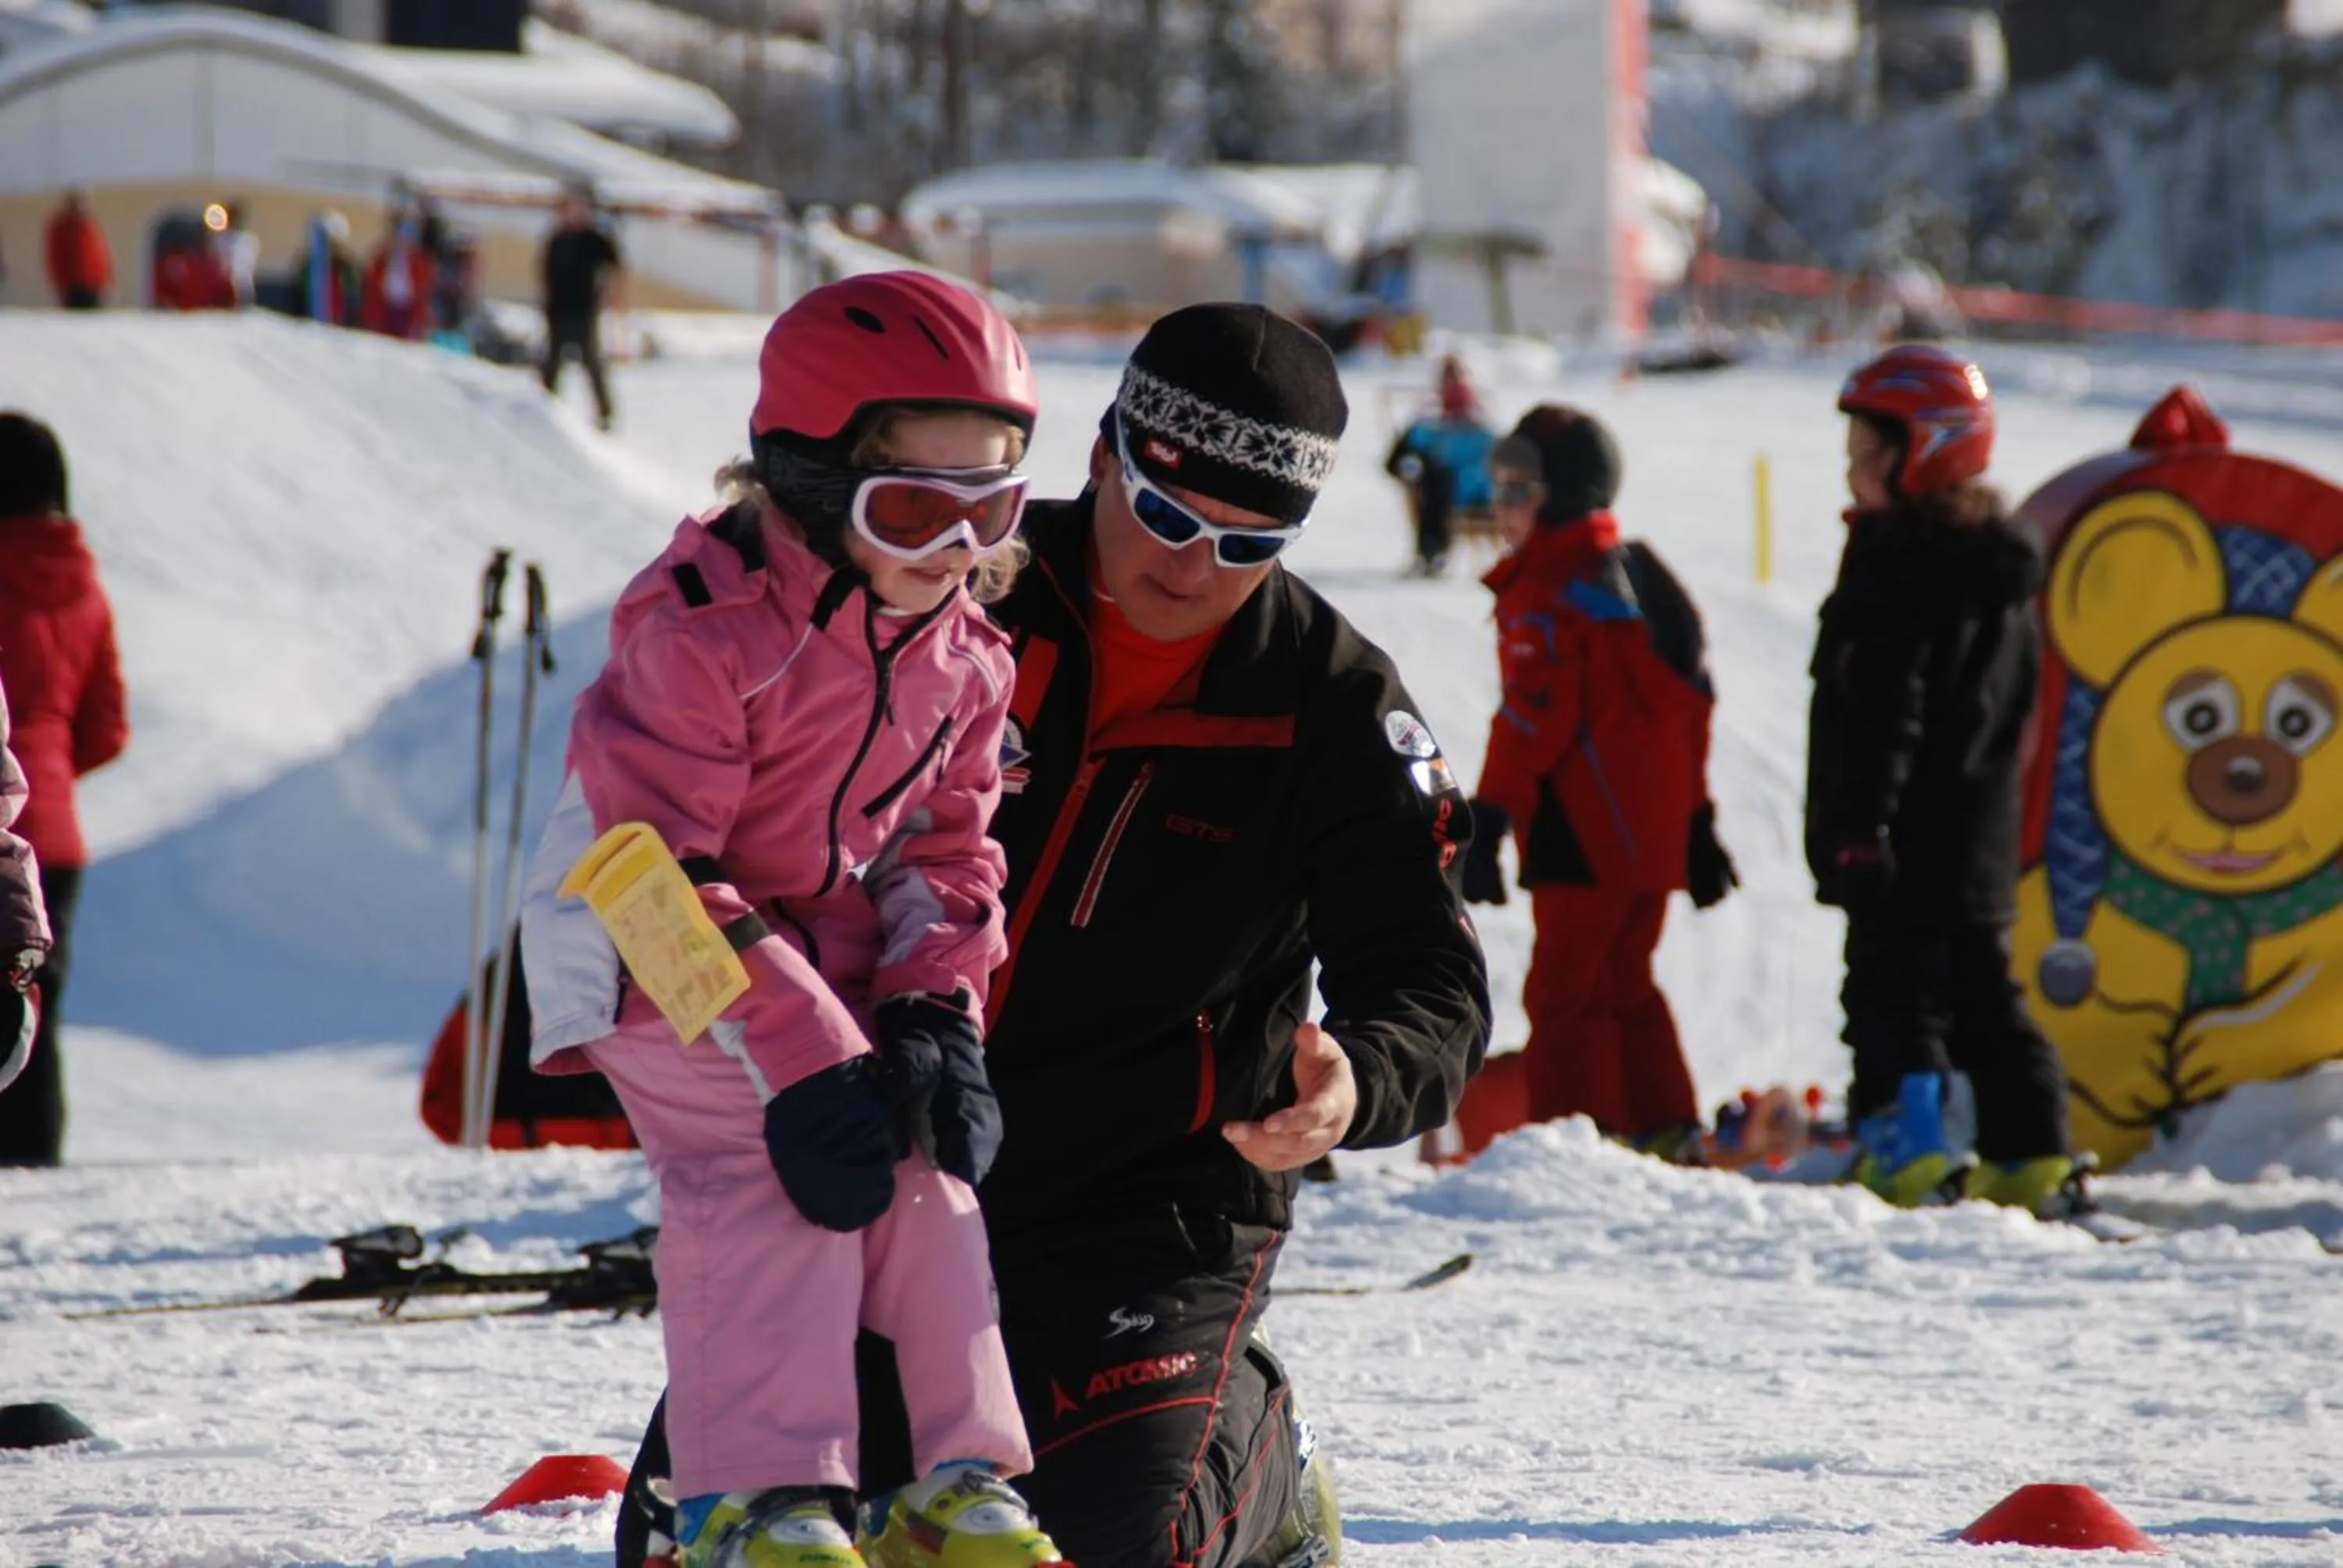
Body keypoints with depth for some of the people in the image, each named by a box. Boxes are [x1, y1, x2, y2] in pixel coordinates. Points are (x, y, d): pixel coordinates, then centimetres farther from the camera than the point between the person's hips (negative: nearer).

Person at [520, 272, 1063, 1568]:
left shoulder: (964, 652, -2)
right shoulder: (701, 633, -26)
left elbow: (947, 854, 8)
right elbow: (656, 870, -27)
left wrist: (934, 1017, -10)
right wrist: (799, 1059, -30)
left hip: (840, 955, 7)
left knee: (924, 1166, -2)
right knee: (770, 1183, -22)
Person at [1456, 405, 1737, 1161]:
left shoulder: (1550, 590, -12)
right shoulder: (1643, 574, 15)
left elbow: (1533, 716, -18)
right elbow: (1692, 699, 19)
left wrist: (1488, 819, -16)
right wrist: (1695, 819, 23)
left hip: (1586, 837, -9)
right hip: (1657, 832, 9)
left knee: (1565, 991, -6)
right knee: (1625, 984, 18)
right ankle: (1668, 1132, 17)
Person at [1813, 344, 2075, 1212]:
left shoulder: (1898, 568, -16)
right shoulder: (1998, 571, 13)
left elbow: (1882, 715, -21)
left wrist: (1858, 828, -21)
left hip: (1907, 843, -9)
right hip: (1982, 843, 9)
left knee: (1893, 987, -6)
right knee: (1982, 990, 13)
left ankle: (1902, 1141, -12)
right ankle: (2028, 1155, 12)